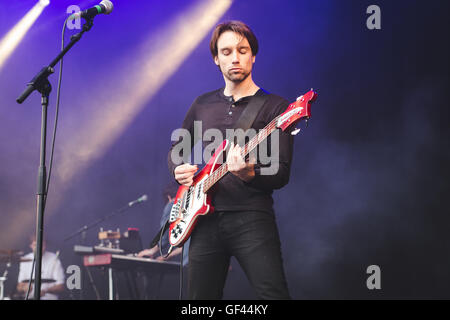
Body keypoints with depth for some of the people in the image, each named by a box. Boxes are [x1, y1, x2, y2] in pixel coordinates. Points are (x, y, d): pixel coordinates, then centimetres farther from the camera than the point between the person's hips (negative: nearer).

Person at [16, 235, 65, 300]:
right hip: (29, 298, 3)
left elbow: (60, 288, -3)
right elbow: (19, 289, 9)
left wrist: (46, 290, -20)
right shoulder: (25, 260, 8)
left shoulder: (54, 259, 0)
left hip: (49, 298, -3)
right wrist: (24, 288, -13)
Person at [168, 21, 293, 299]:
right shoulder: (203, 105, 14)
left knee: (274, 294, -16)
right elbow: (176, 148, 26)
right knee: (200, 296, 9)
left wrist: (249, 174, -27)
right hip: (205, 218, 5)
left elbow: (282, 174, -7)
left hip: (252, 218, -4)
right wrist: (178, 169, 3)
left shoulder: (275, 106, -1)